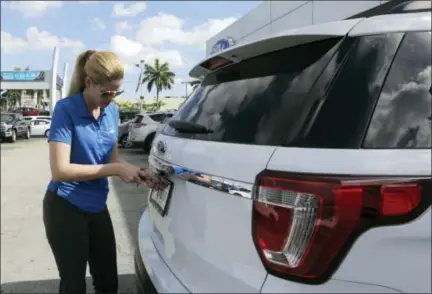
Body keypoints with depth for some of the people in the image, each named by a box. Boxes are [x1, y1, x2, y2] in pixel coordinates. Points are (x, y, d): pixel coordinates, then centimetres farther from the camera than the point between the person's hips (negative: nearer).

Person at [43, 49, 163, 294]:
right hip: (66, 208, -6)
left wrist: (140, 175, -10)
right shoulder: (66, 110, -17)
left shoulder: (112, 111, 1)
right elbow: (60, 170, -24)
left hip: (97, 207, 6)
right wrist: (115, 170, -25)